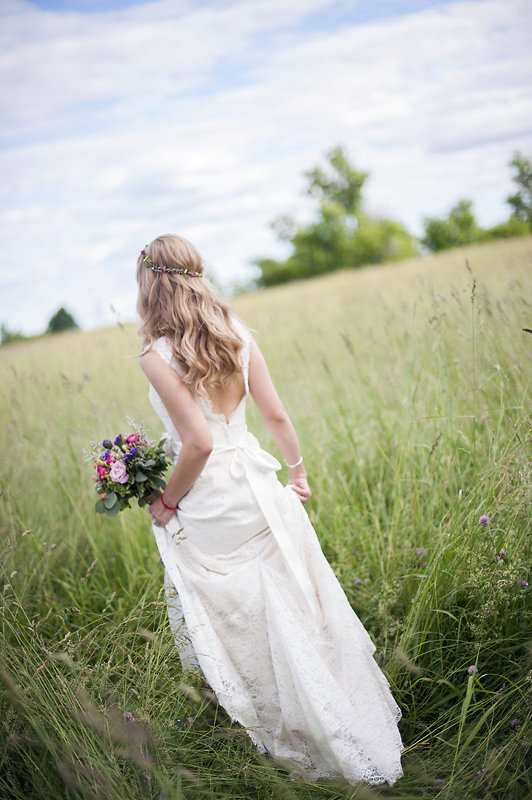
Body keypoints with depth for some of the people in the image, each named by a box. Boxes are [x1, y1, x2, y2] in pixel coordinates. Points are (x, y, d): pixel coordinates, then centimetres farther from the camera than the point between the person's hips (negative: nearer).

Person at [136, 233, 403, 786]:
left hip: (207, 509, -5)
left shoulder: (158, 357, -18)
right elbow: (276, 415, 1)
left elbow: (198, 443, -22)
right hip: (257, 487, 6)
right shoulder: (235, 332, -2)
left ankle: (290, 739, 33)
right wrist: (297, 469, 16)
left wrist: (166, 501, -7)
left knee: (236, 625, 15)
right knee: (296, 612, 20)